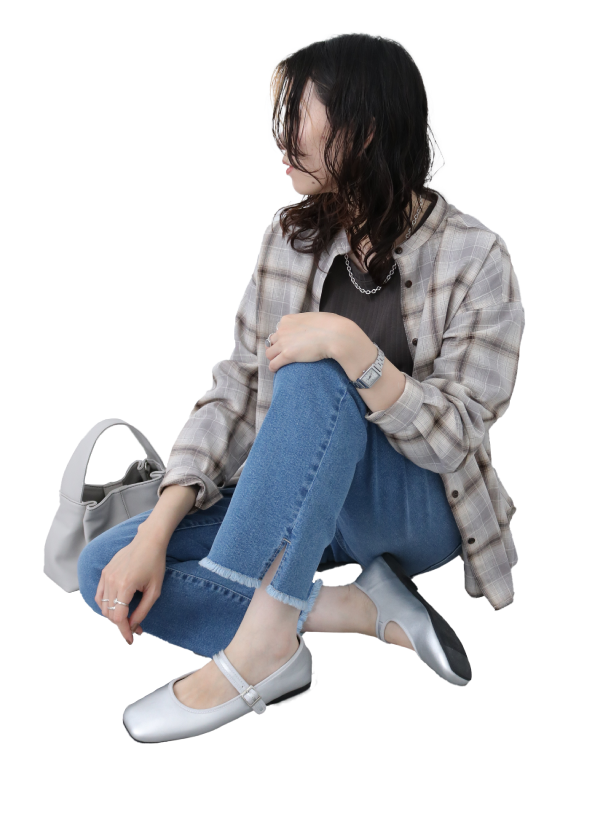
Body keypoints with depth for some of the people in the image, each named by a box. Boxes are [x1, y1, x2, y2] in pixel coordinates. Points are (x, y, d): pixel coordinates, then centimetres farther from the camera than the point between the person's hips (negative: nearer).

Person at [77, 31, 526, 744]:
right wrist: (155, 534, -14)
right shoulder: (291, 236, 0)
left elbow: (454, 437, -17)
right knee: (103, 568, -14)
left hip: (418, 509, -5)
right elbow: (236, 390, -4)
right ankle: (375, 614, -17)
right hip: (295, 500, 6)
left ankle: (262, 644, -30)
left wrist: (351, 346, -32)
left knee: (312, 378, -34)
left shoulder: (475, 259, -14)